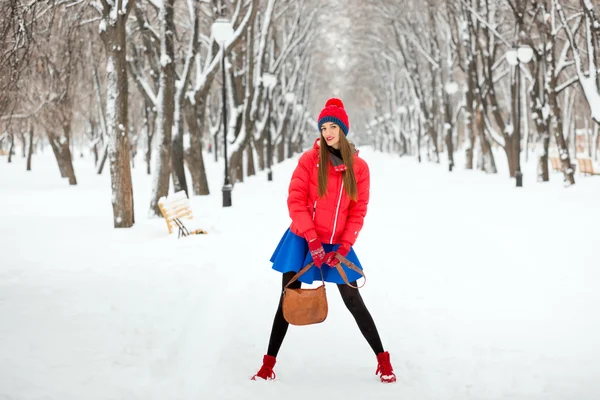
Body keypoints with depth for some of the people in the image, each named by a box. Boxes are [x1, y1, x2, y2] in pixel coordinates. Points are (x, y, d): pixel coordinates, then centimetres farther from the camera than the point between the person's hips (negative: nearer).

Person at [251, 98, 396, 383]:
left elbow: (358, 211, 0)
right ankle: (269, 364, 11)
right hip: (302, 240, 0)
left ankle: (383, 360, 14)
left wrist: (344, 247, -9)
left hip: (337, 244, 1)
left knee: (354, 302, 2)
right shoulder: (310, 159, -6)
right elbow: (295, 200, -9)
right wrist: (312, 240, -15)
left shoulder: (359, 166, -1)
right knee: (288, 301, 3)